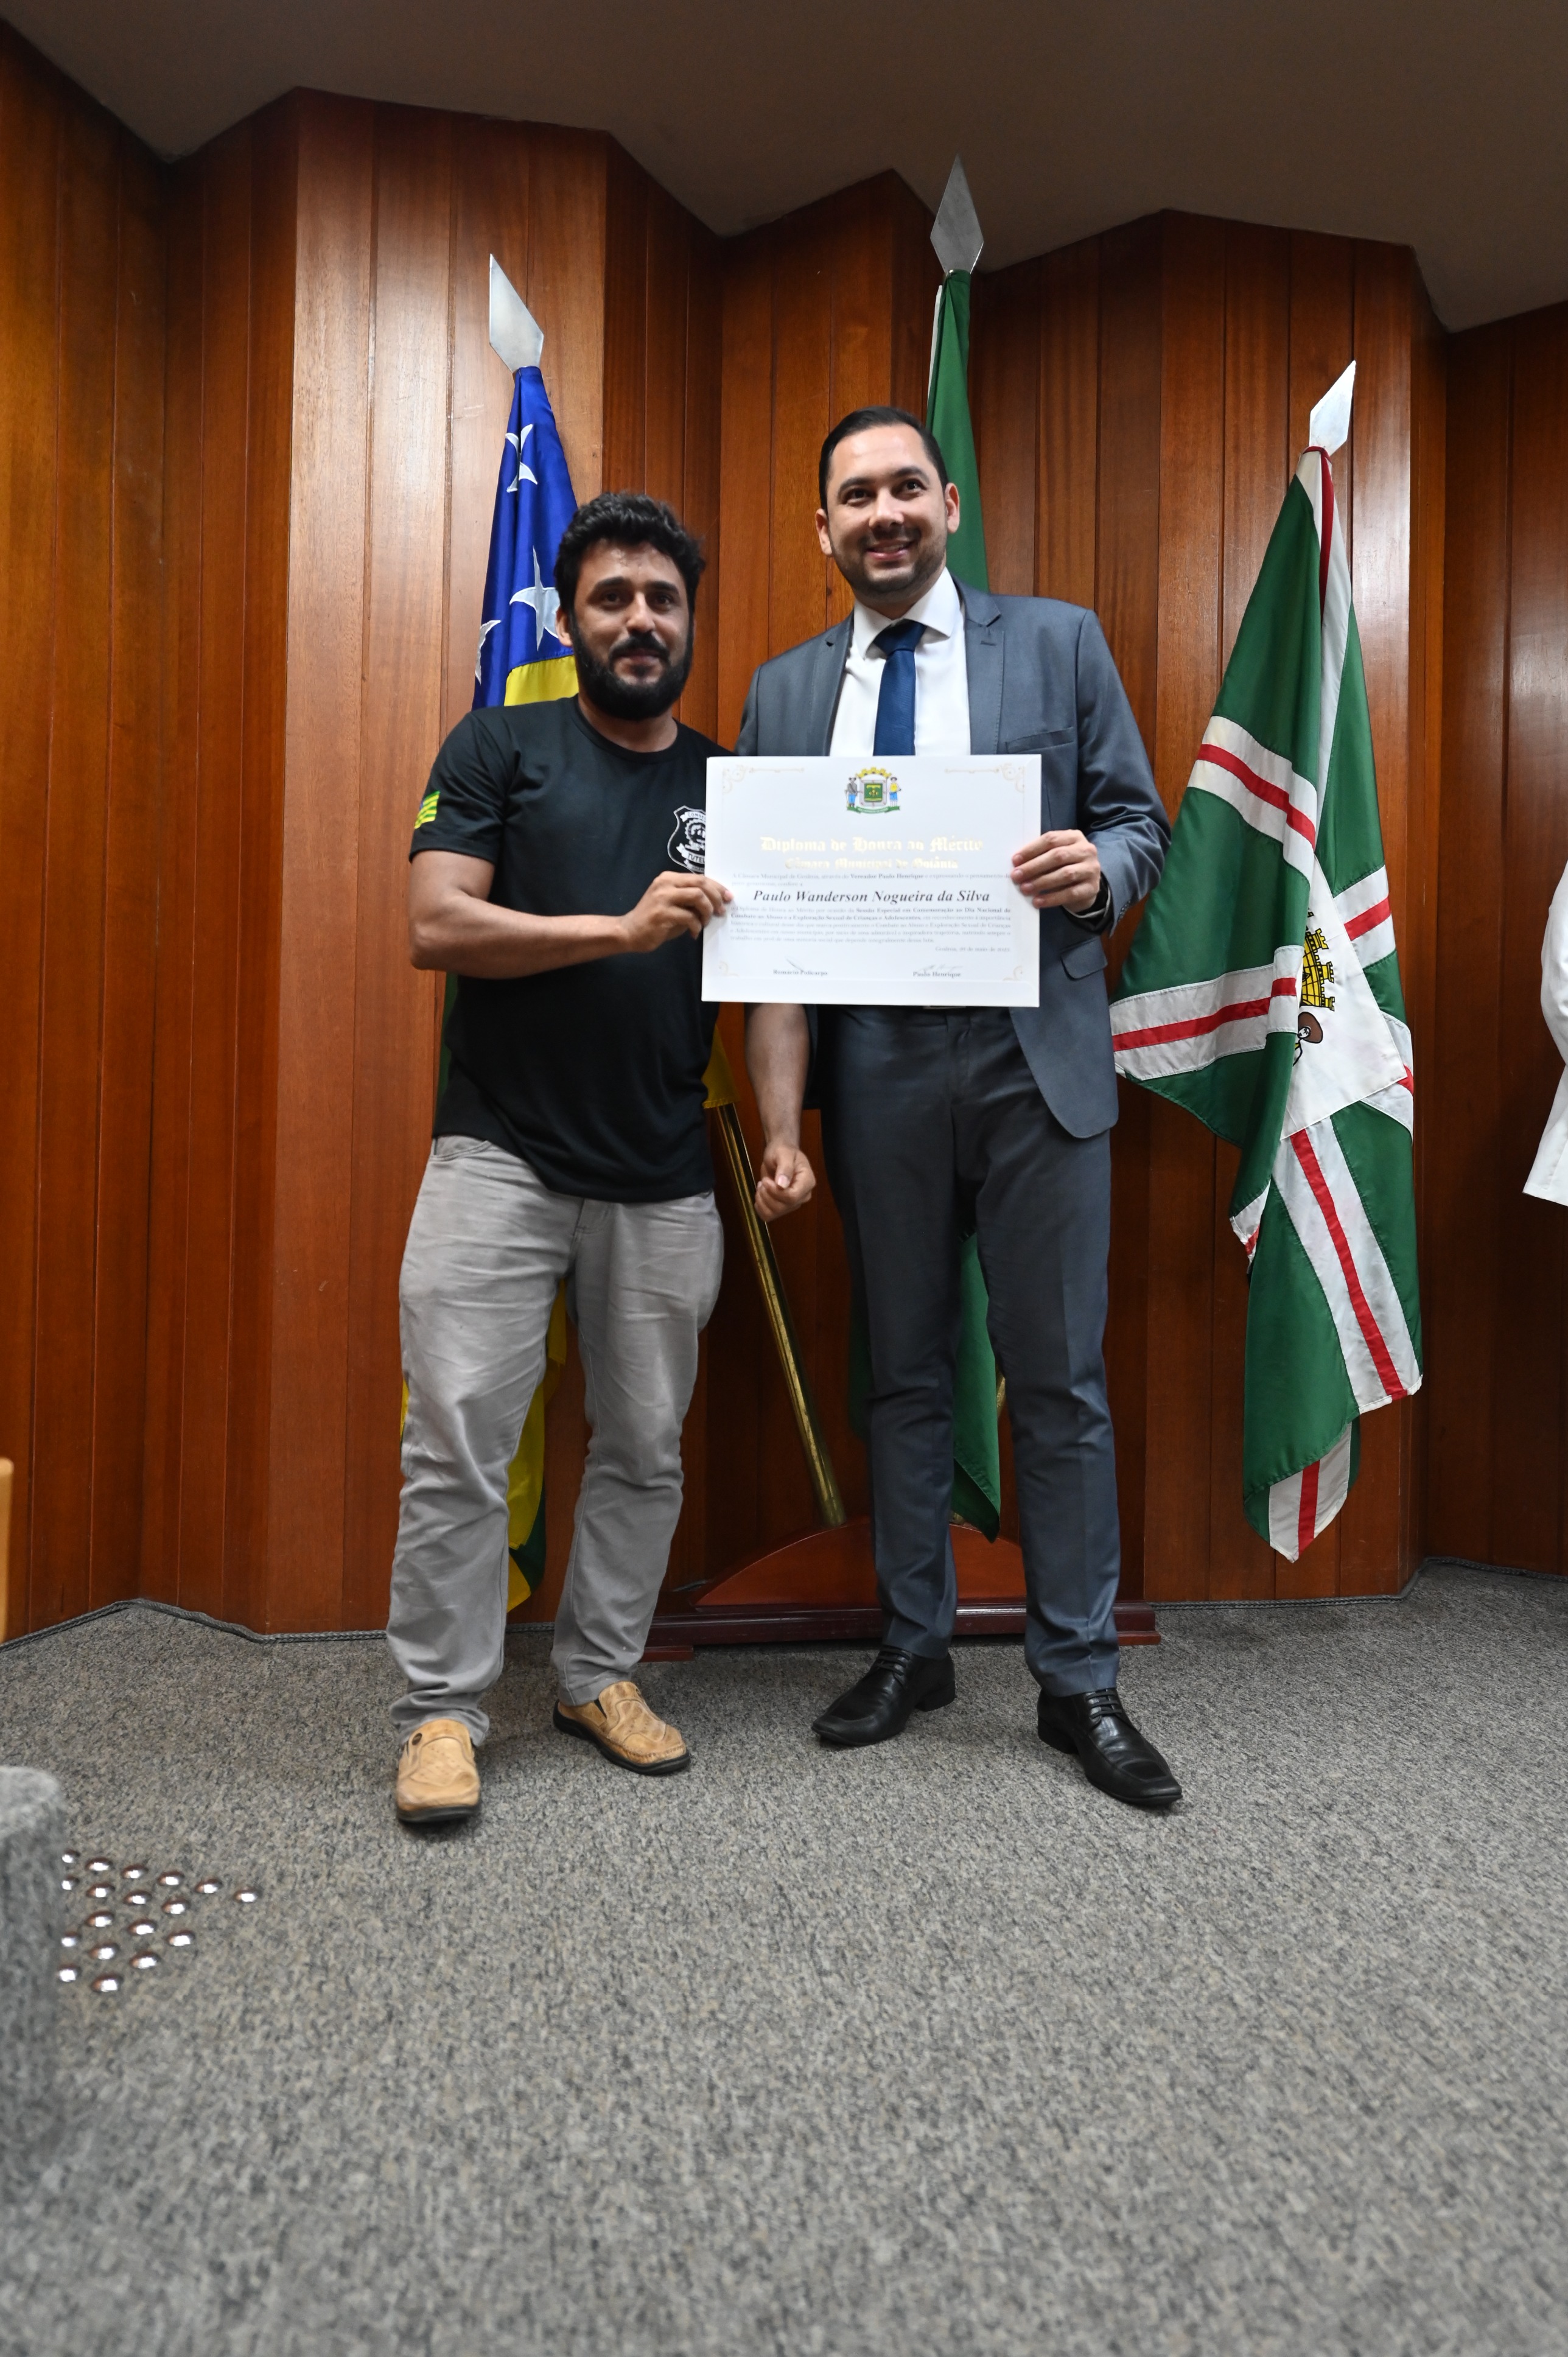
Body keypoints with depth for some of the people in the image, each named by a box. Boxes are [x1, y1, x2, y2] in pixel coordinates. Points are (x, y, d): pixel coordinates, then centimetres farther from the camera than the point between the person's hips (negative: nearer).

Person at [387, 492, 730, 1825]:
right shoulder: (501, 748, 4)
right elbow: (436, 927, -8)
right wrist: (622, 928, -17)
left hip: (666, 1181, 4)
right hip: (501, 1156, -3)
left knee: (646, 1449, 10)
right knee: (458, 1446, -4)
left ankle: (601, 1674, 28)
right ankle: (441, 1711, 12)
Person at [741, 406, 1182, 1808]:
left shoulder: (1058, 642, 6)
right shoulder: (786, 691, 10)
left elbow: (1141, 822, 8)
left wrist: (1098, 867, -18)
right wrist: (781, 1122, -3)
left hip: (1034, 1058, -2)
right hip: (876, 1071, 2)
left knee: (1060, 1377, 3)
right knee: (905, 1373, 12)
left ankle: (1079, 1680, 19)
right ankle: (915, 1647, 29)